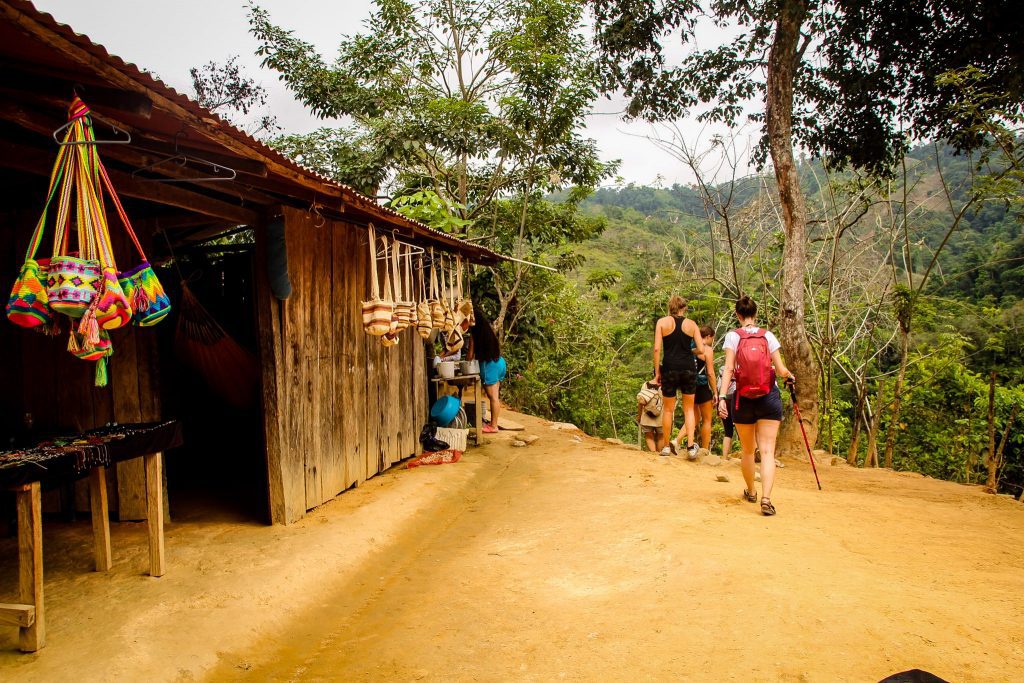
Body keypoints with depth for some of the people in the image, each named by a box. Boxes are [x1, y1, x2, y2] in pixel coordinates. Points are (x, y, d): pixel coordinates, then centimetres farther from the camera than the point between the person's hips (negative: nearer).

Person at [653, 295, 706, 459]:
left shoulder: (662, 322, 2)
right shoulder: (691, 324, 6)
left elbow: (657, 349, -5)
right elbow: (701, 350, 0)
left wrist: (657, 372, 0)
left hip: (670, 368, -1)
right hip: (688, 368, 1)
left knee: (668, 409, 12)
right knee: (688, 408, 13)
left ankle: (666, 446, 20)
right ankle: (690, 447, 6)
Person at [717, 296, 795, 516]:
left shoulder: (733, 336, -2)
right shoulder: (768, 336, 2)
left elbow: (728, 369, -11)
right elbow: (781, 370, -1)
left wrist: (722, 397, -12)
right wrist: (790, 376, 21)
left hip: (743, 399, 0)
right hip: (769, 399, 0)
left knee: (747, 450, 17)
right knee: (767, 451, -3)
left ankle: (751, 492, 35)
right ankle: (766, 498, -18)